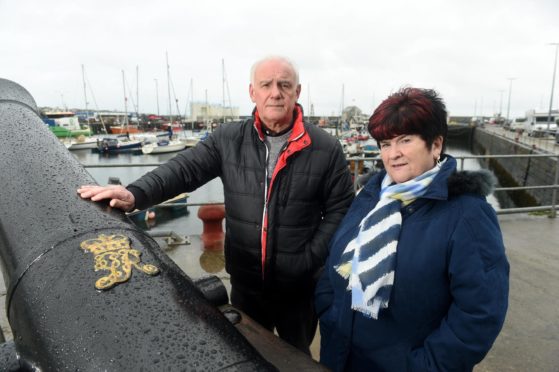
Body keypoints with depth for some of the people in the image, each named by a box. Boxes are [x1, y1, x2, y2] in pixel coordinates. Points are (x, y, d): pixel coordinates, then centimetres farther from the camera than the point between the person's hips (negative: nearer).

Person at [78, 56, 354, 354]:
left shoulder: (326, 149, -9)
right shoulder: (228, 139, -4)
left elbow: (340, 208, -6)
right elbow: (184, 168, -8)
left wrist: (310, 259, -12)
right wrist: (136, 194, -24)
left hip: (299, 285, -1)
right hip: (245, 282, 2)